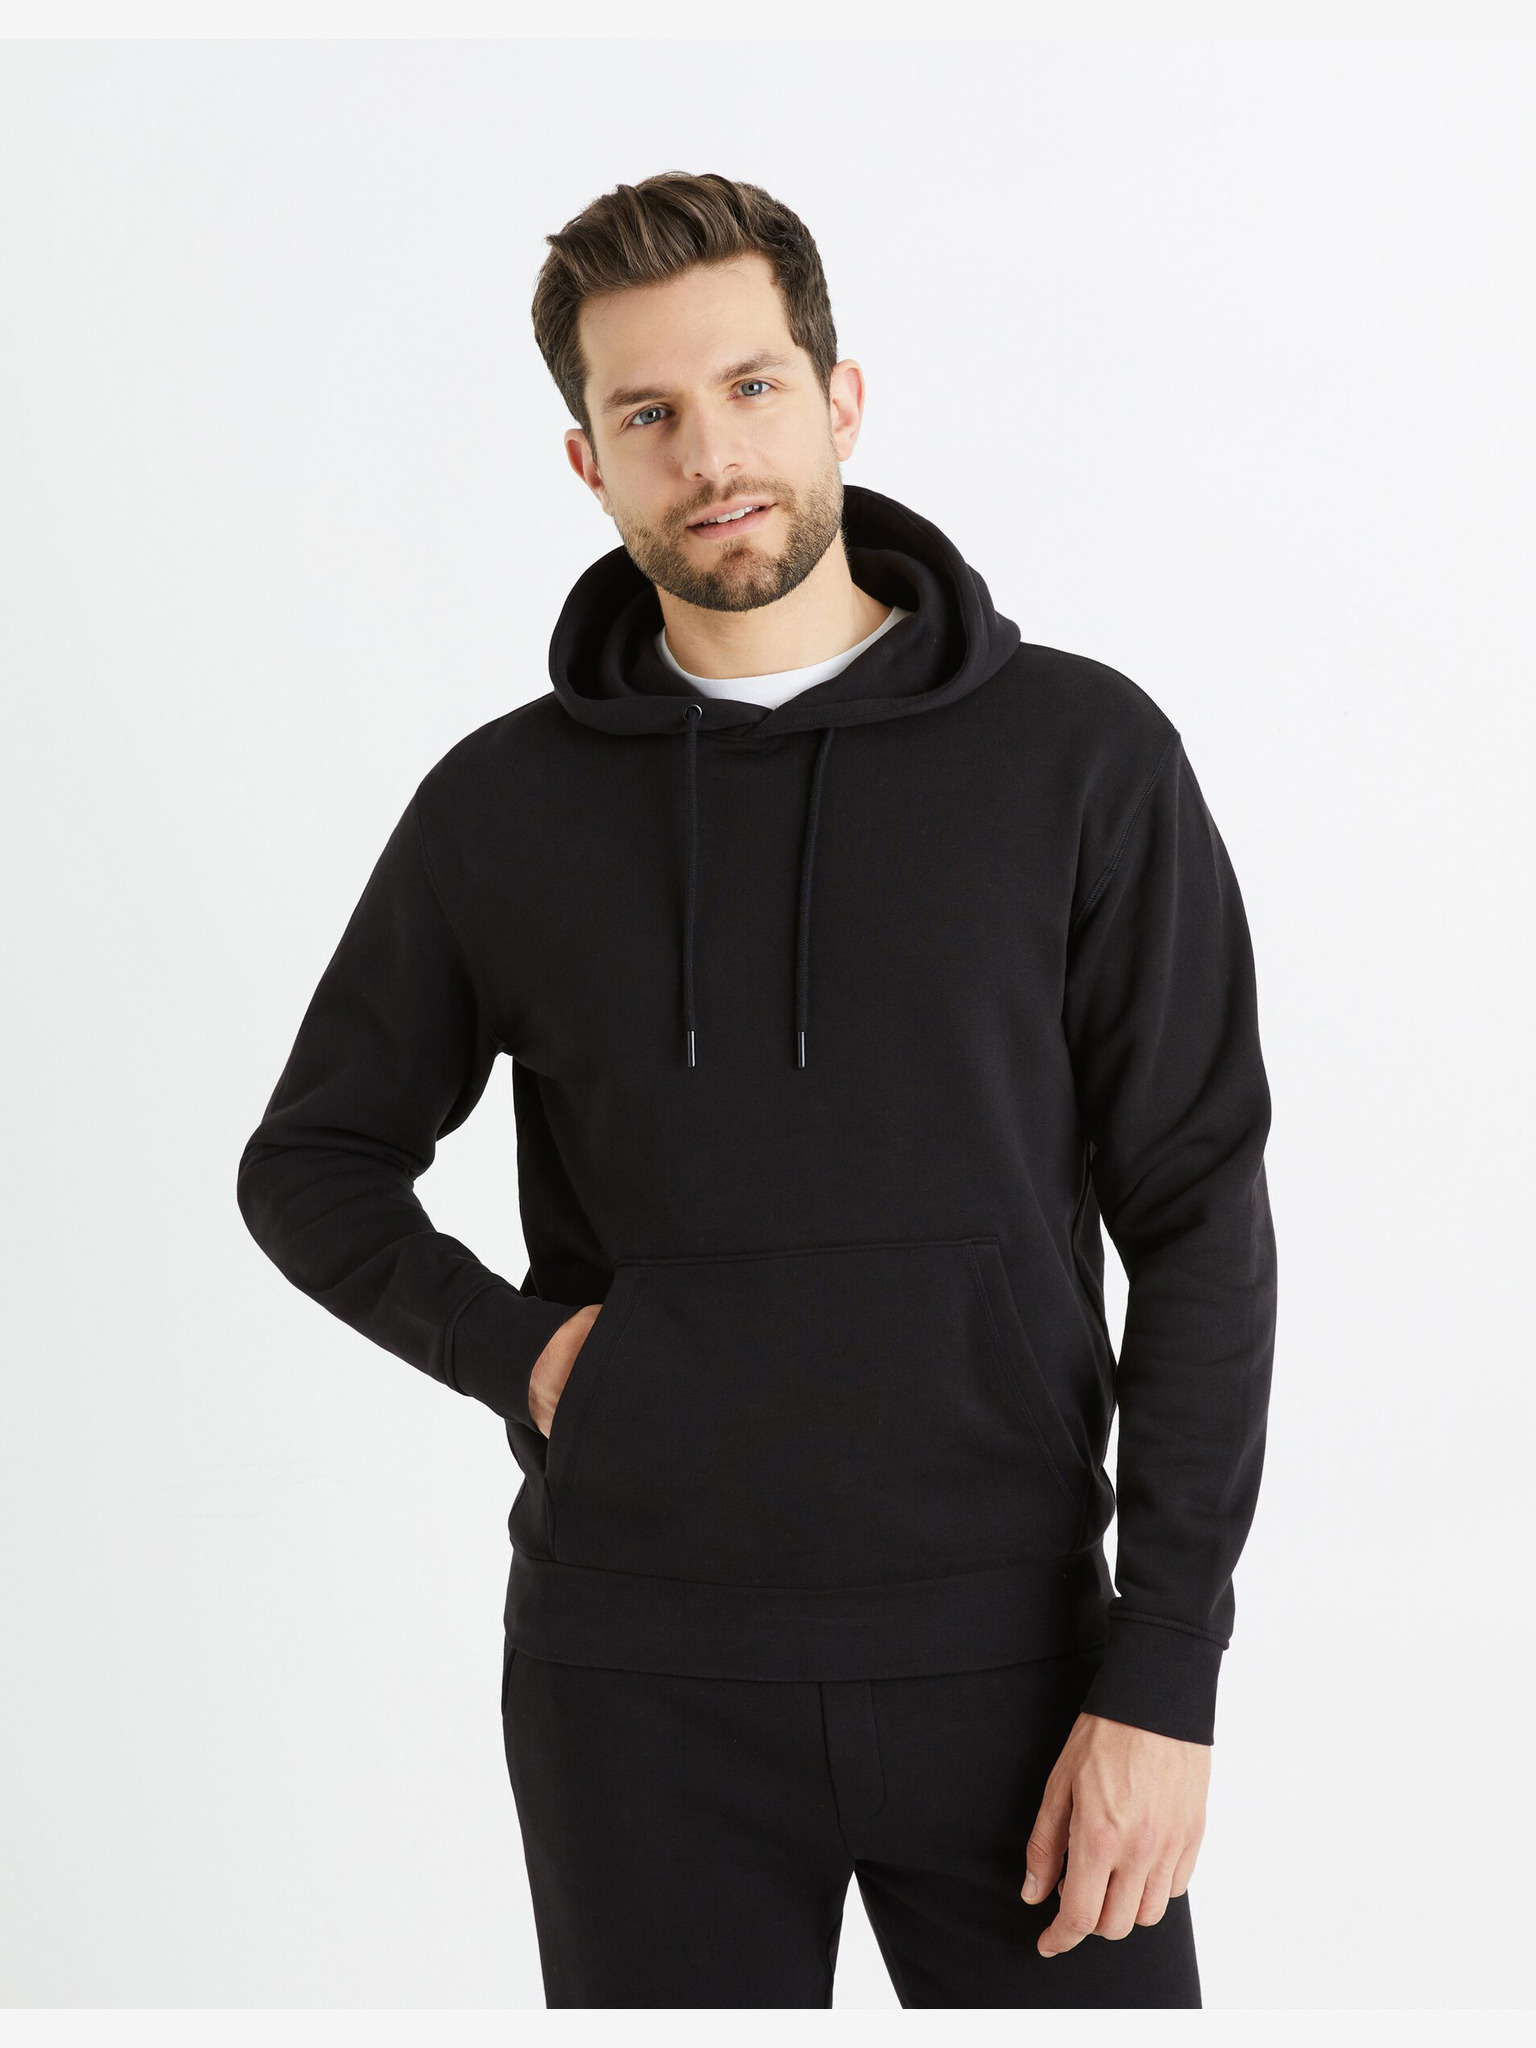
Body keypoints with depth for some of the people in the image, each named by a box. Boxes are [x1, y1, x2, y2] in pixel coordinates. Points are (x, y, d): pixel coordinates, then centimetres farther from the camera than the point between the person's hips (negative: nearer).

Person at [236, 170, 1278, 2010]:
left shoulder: (1079, 757, -2)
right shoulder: (501, 807, 3)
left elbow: (1196, 1220, -3)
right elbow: (315, 1159, 15)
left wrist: (1165, 1670, -9)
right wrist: (509, 1345, -3)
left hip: (1002, 1654, -1)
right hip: (637, 1679, 1)